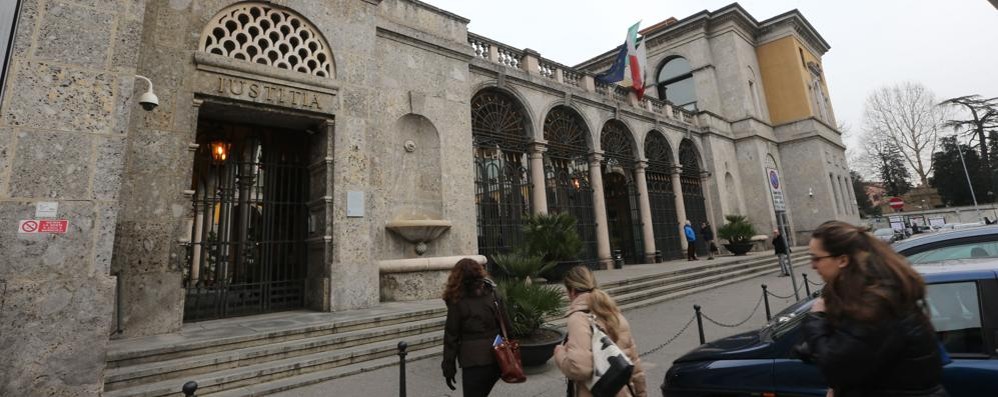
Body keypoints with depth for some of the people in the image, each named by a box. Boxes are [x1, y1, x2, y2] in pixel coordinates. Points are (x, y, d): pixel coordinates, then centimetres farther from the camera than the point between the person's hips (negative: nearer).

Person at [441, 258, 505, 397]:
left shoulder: (457, 301, -5)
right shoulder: (493, 292, 4)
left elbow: (451, 336, -4)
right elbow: (506, 324, 4)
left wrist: (448, 367, 2)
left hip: (474, 359, -5)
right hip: (497, 357, 5)